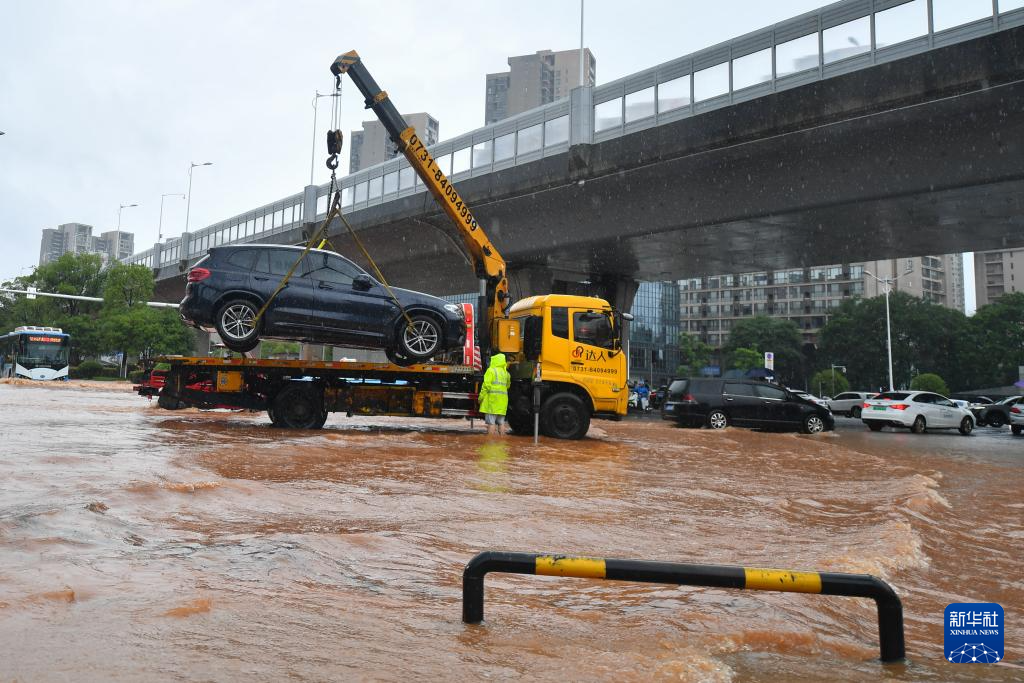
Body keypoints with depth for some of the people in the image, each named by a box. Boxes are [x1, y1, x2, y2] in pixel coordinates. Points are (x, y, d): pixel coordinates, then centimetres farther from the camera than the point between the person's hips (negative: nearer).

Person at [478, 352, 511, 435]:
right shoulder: (505, 373, 16)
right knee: (501, 423, 10)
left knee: (491, 422, -6)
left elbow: (486, 385, -10)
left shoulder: (491, 370, -5)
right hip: (502, 400, 6)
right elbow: (507, 385, 22)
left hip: (492, 399, -6)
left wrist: (481, 397, -6)